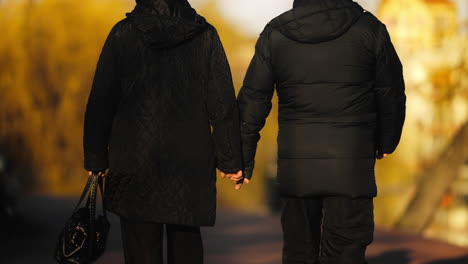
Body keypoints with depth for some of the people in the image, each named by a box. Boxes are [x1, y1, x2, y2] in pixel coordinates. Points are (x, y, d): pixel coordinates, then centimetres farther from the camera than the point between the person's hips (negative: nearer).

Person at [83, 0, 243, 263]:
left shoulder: (123, 34, -3)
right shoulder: (205, 35, -1)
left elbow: (100, 102, -1)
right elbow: (223, 105, -2)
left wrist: (96, 159, 8)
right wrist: (230, 160, 5)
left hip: (134, 161, -1)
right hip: (191, 162, 1)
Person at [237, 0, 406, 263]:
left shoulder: (275, 33, 0)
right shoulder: (369, 29, -5)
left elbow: (252, 102, 2)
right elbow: (392, 95, 3)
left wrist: (243, 158, 10)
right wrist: (385, 142, 19)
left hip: (296, 168, 2)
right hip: (351, 167, -2)